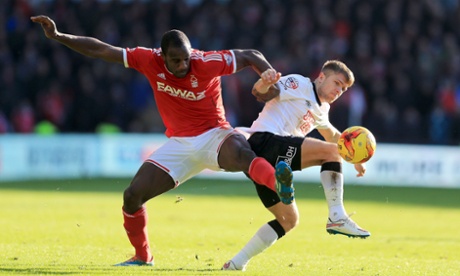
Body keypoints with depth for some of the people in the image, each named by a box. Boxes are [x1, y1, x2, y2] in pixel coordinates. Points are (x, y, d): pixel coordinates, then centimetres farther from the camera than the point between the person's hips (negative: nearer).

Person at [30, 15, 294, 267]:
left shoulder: (207, 62, -20)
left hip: (214, 136, -4)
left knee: (240, 153, -41)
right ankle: (142, 256, 19)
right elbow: (99, 50, -6)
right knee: (133, 195, -3)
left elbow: (250, 56, -10)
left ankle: (280, 184, -67)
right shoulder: (150, 60, -10)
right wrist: (58, 36, -9)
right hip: (180, 144, 4)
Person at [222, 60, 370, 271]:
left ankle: (236, 264, 15)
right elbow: (261, 92, -11)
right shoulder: (300, 84, 3)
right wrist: (264, 82, -35)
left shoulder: (320, 110, 30)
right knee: (332, 152, -18)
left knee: (289, 220, 15)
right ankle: (337, 218, -24)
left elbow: (332, 135, 49)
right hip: (264, 141, -10)